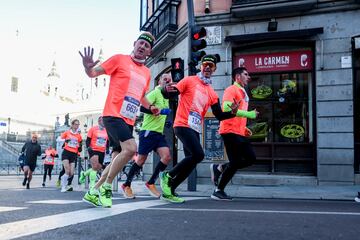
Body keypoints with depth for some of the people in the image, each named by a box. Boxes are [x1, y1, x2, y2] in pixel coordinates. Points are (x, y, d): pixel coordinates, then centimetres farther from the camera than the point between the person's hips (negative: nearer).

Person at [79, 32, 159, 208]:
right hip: (113, 115, -7)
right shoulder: (119, 59, 1)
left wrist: (150, 107, 11)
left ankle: (93, 192, 21)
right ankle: (106, 187, -9)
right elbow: (93, 73, 1)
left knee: (117, 160, 8)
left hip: (128, 121, 8)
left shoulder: (146, 72, 17)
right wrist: (88, 67, -22)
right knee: (131, 148, -25)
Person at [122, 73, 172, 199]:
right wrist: (159, 111, -27)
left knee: (167, 156, -9)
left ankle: (151, 183, 3)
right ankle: (126, 185, 14)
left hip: (159, 133, 8)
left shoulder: (166, 97, 18)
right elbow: (142, 107, -21)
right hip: (148, 132, -8)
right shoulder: (154, 93, -8)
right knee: (141, 159, -2)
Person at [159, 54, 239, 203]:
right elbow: (170, 94, -3)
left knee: (191, 163, 4)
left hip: (196, 130, 7)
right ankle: (168, 176, -7)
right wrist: (167, 89, -27)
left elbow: (219, 116, 15)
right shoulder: (189, 81, 2)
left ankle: (169, 191, 16)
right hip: (183, 125, -7)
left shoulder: (212, 93, 16)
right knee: (198, 154, -24)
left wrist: (232, 113, -5)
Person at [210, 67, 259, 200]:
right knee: (235, 162, -8)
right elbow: (227, 108, -22)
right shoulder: (231, 90, -6)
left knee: (251, 158, 6)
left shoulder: (243, 93, 22)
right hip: (230, 132, -9)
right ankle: (218, 191, 5)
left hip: (239, 133, 9)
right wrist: (248, 114, -22)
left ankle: (219, 168, 13)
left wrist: (244, 128, 16)